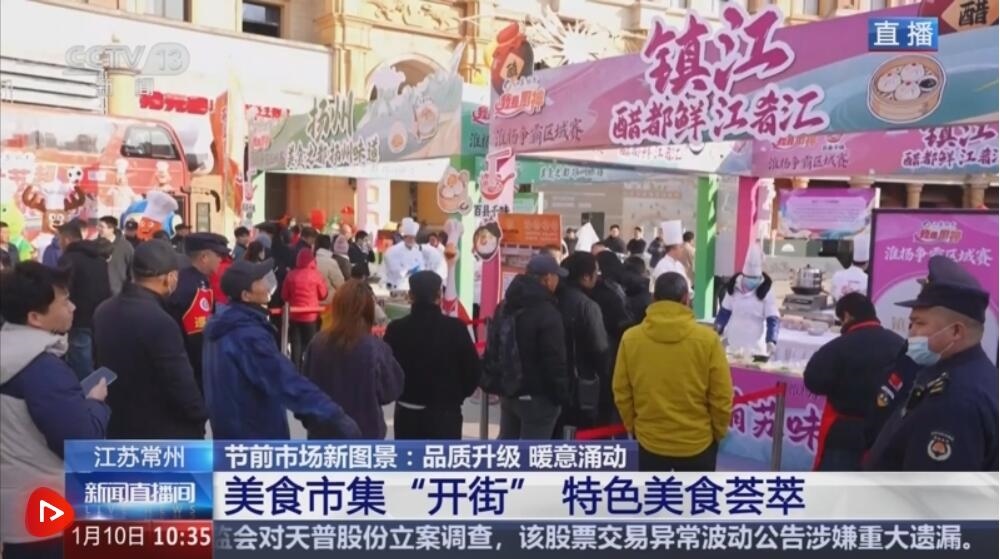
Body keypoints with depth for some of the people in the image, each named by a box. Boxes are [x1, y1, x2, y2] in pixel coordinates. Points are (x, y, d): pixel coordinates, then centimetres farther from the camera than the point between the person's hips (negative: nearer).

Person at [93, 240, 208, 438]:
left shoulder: (104, 311, 0)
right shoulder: (159, 322, -28)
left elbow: (100, 365, 12)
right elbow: (181, 384, -23)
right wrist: (200, 417, -5)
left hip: (120, 428, 8)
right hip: (163, 434, -8)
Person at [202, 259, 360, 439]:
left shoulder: (225, 327, 4)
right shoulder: (249, 336, -27)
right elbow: (287, 381, -35)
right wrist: (334, 417, -38)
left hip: (231, 430, 10)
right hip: (256, 435, -10)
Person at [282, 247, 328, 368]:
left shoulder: (291, 275, -3)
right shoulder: (315, 275, -9)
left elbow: (284, 296, 6)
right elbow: (323, 295, 3)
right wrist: (324, 283, 19)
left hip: (294, 315, 2)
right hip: (310, 315, -2)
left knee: (296, 345, 7)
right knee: (310, 345, 9)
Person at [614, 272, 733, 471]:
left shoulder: (631, 338, -10)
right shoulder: (707, 339, -15)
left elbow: (621, 393, -2)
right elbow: (721, 397, -8)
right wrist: (718, 432, 9)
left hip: (650, 440, 1)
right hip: (697, 441, -1)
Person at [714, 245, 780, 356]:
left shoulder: (766, 290, -11)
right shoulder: (734, 286, 0)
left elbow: (773, 319, -13)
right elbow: (725, 311, 10)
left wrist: (771, 341, -26)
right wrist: (717, 330, 5)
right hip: (732, 342, 4)